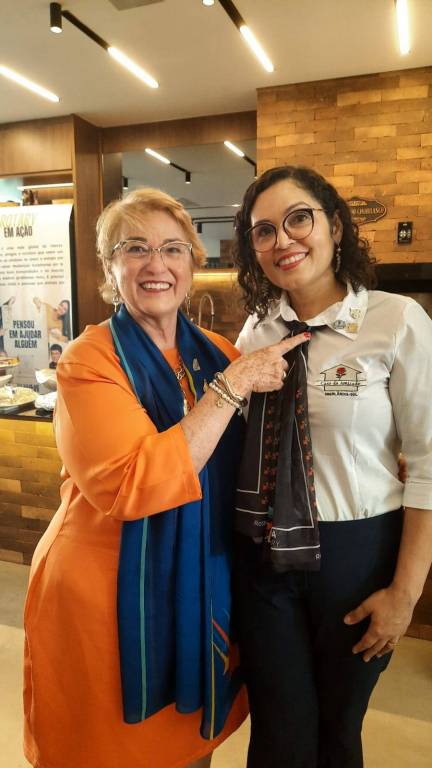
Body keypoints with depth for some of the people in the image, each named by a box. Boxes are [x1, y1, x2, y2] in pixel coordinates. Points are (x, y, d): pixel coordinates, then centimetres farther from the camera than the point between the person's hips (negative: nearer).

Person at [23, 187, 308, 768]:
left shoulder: (219, 355, 1)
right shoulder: (88, 360, -15)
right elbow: (133, 484, -29)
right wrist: (233, 384, -26)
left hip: (203, 590, 5)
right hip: (108, 597, -4)